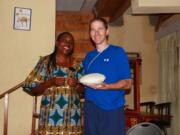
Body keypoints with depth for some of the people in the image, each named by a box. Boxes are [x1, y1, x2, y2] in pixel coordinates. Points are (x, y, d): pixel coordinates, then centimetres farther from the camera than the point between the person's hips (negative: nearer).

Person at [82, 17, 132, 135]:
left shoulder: (118, 52, -1)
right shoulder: (89, 56, 14)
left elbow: (127, 83, -6)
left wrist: (105, 86, -21)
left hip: (112, 109, -4)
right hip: (91, 108, 4)